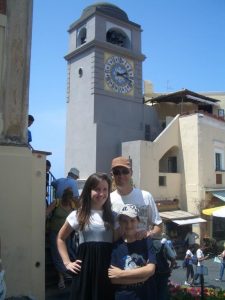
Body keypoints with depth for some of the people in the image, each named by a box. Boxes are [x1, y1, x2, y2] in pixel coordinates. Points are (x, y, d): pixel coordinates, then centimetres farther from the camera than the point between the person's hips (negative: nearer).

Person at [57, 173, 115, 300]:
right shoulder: (78, 215, 0)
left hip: (107, 267, 2)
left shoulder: (113, 216, 4)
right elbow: (61, 238, 10)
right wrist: (67, 262, 3)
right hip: (85, 267, -1)